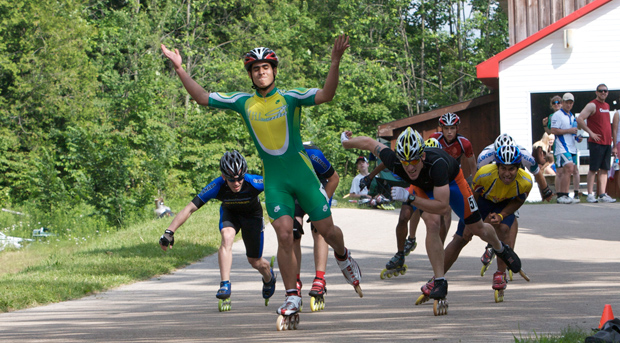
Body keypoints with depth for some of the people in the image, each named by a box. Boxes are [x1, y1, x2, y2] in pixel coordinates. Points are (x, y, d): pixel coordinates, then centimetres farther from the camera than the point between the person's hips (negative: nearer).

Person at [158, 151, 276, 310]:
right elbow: (189, 209, -34)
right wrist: (169, 232, -39)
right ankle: (225, 285, -30)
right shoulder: (217, 186, -36)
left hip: (252, 214, 0)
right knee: (227, 237, -32)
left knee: (255, 262, 5)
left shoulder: (254, 182, -39)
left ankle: (269, 278, 40)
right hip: (229, 212, 0)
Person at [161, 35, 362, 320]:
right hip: (273, 180, 1)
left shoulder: (290, 97, -3)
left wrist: (335, 62, -30)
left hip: (302, 173, -1)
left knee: (326, 230, 3)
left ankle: (343, 257, 38)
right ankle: (292, 297, -2)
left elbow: (326, 95, -18)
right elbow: (202, 97, 10)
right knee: (284, 235, -11)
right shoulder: (243, 103, 6)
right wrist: (180, 69, 4)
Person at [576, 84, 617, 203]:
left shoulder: (607, 106, 18)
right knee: (593, 169, -5)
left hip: (607, 143, 7)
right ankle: (590, 194, -3)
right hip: (596, 143, -7)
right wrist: (591, 133, -15)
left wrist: (613, 145, 20)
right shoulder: (592, 105, -5)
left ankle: (602, 195, 4)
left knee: (604, 170, 4)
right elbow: (579, 119, -14)